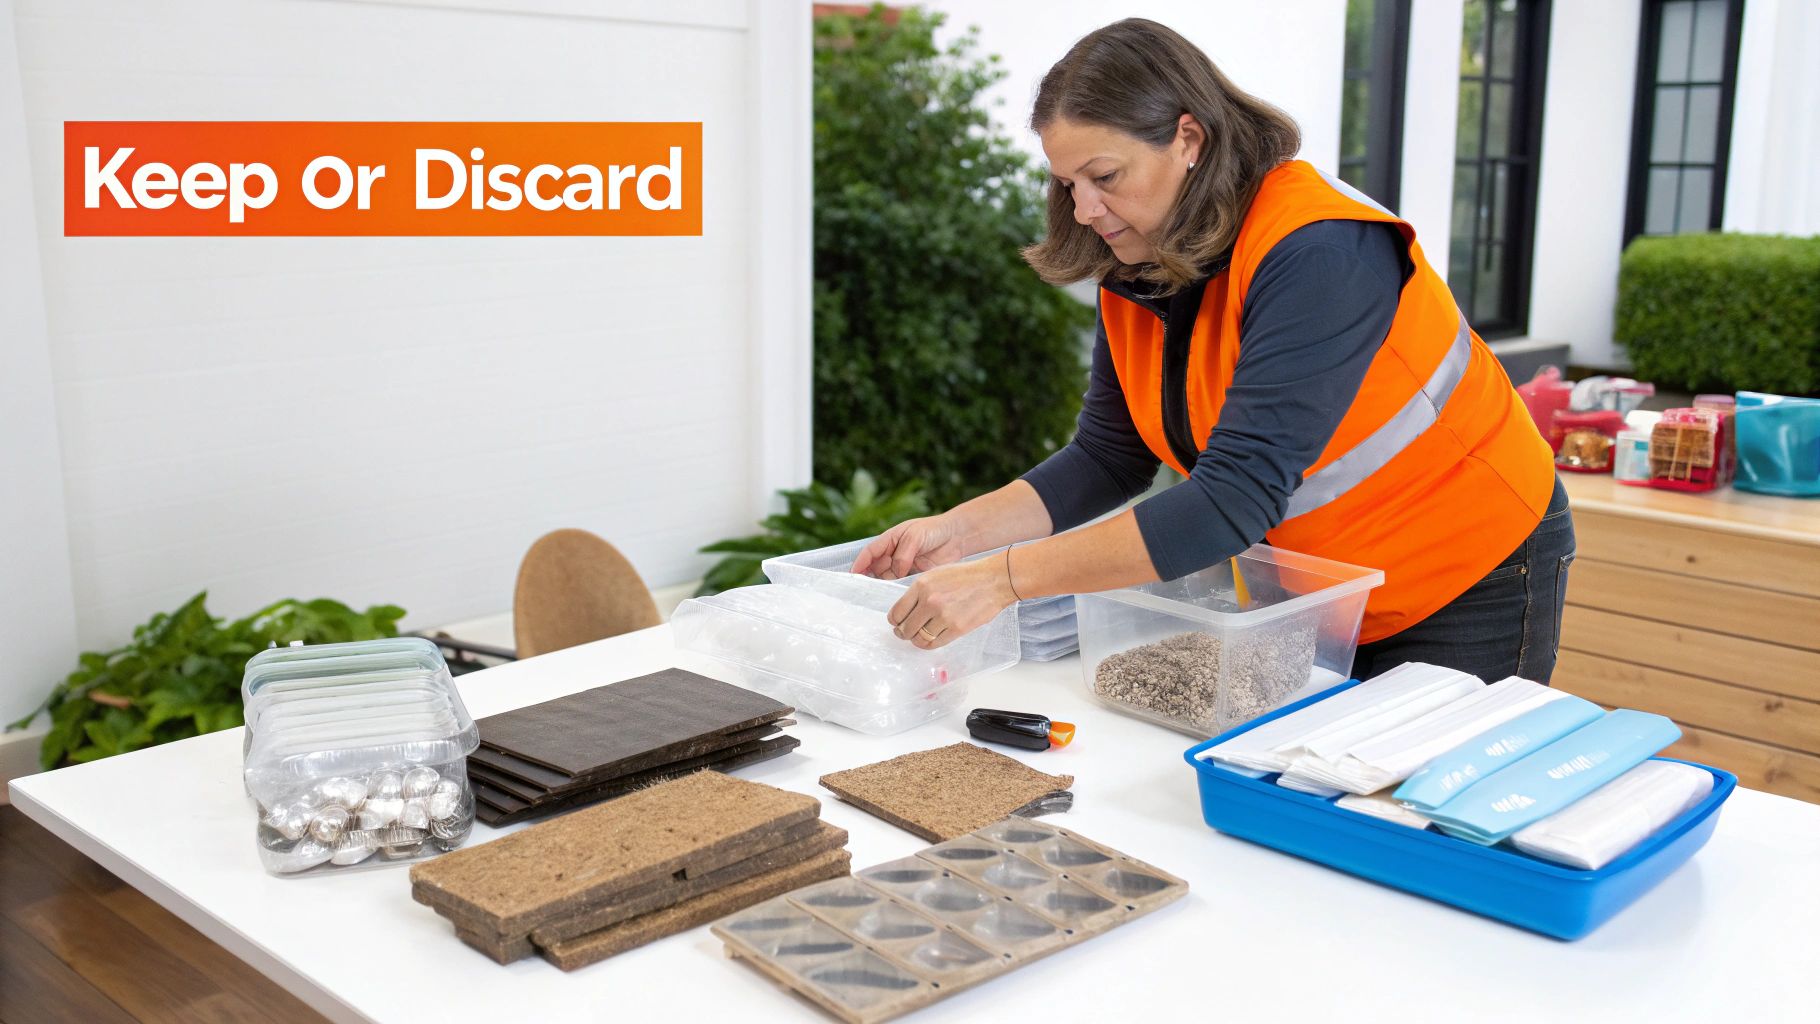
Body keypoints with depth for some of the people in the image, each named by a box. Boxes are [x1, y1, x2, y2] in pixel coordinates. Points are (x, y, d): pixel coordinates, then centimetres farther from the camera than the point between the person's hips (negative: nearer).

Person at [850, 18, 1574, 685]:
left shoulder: (1314, 253, -31)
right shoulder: (1138, 272, -5)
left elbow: (1236, 498, -38)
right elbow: (1107, 460, -2)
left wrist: (1003, 579, -41)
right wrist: (960, 531, -19)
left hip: (1473, 583, -6)